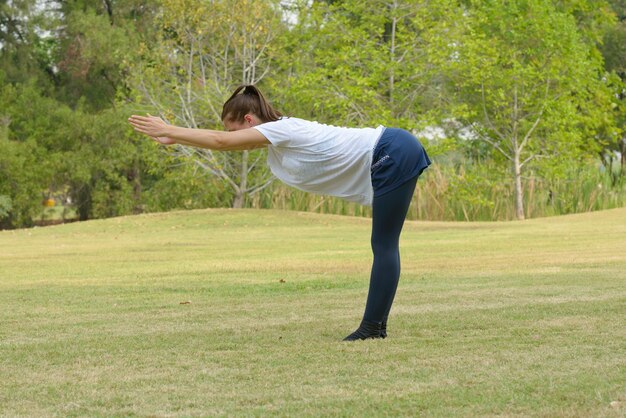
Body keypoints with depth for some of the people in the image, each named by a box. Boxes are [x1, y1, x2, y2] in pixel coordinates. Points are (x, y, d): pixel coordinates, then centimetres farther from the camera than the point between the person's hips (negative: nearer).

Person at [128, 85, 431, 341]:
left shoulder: (281, 130, -16)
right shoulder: (276, 136, 12)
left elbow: (220, 141, -19)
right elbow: (224, 143, 15)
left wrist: (167, 130, -13)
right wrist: (171, 139, 8)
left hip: (393, 155, -10)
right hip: (395, 155, 10)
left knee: (384, 246, -7)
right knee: (383, 246, 10)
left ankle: (373, 326, -4)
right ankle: (374, 325, 13)